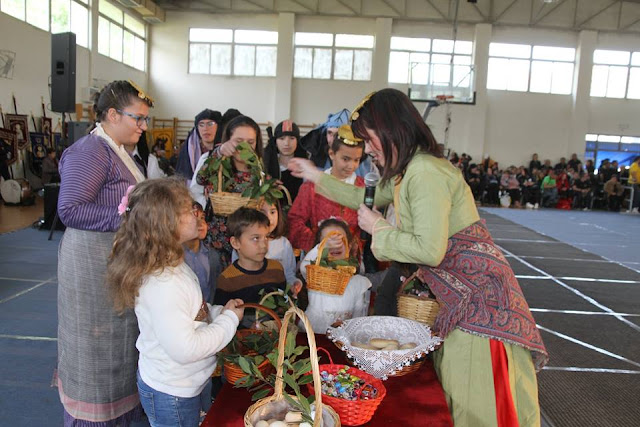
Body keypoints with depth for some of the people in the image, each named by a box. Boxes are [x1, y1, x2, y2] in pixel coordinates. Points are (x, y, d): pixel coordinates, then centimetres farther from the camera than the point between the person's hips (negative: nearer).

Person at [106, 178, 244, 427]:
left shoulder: (174, 266, -1)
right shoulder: (162, 285, -32)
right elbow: (185, 349, -31)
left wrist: (219, 312, -3)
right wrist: (230, 320, -20)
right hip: (172, 396, -9)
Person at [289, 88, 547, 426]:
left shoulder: (425, 172, -21)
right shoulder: (406, 172, 10)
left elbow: (430, 250, -27)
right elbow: (370, 198, 27)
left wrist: (378, 229, -12)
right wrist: (317, 176, 29)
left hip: (479, 294, -10)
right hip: (460, 297, 10)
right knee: (455, 395, 18)